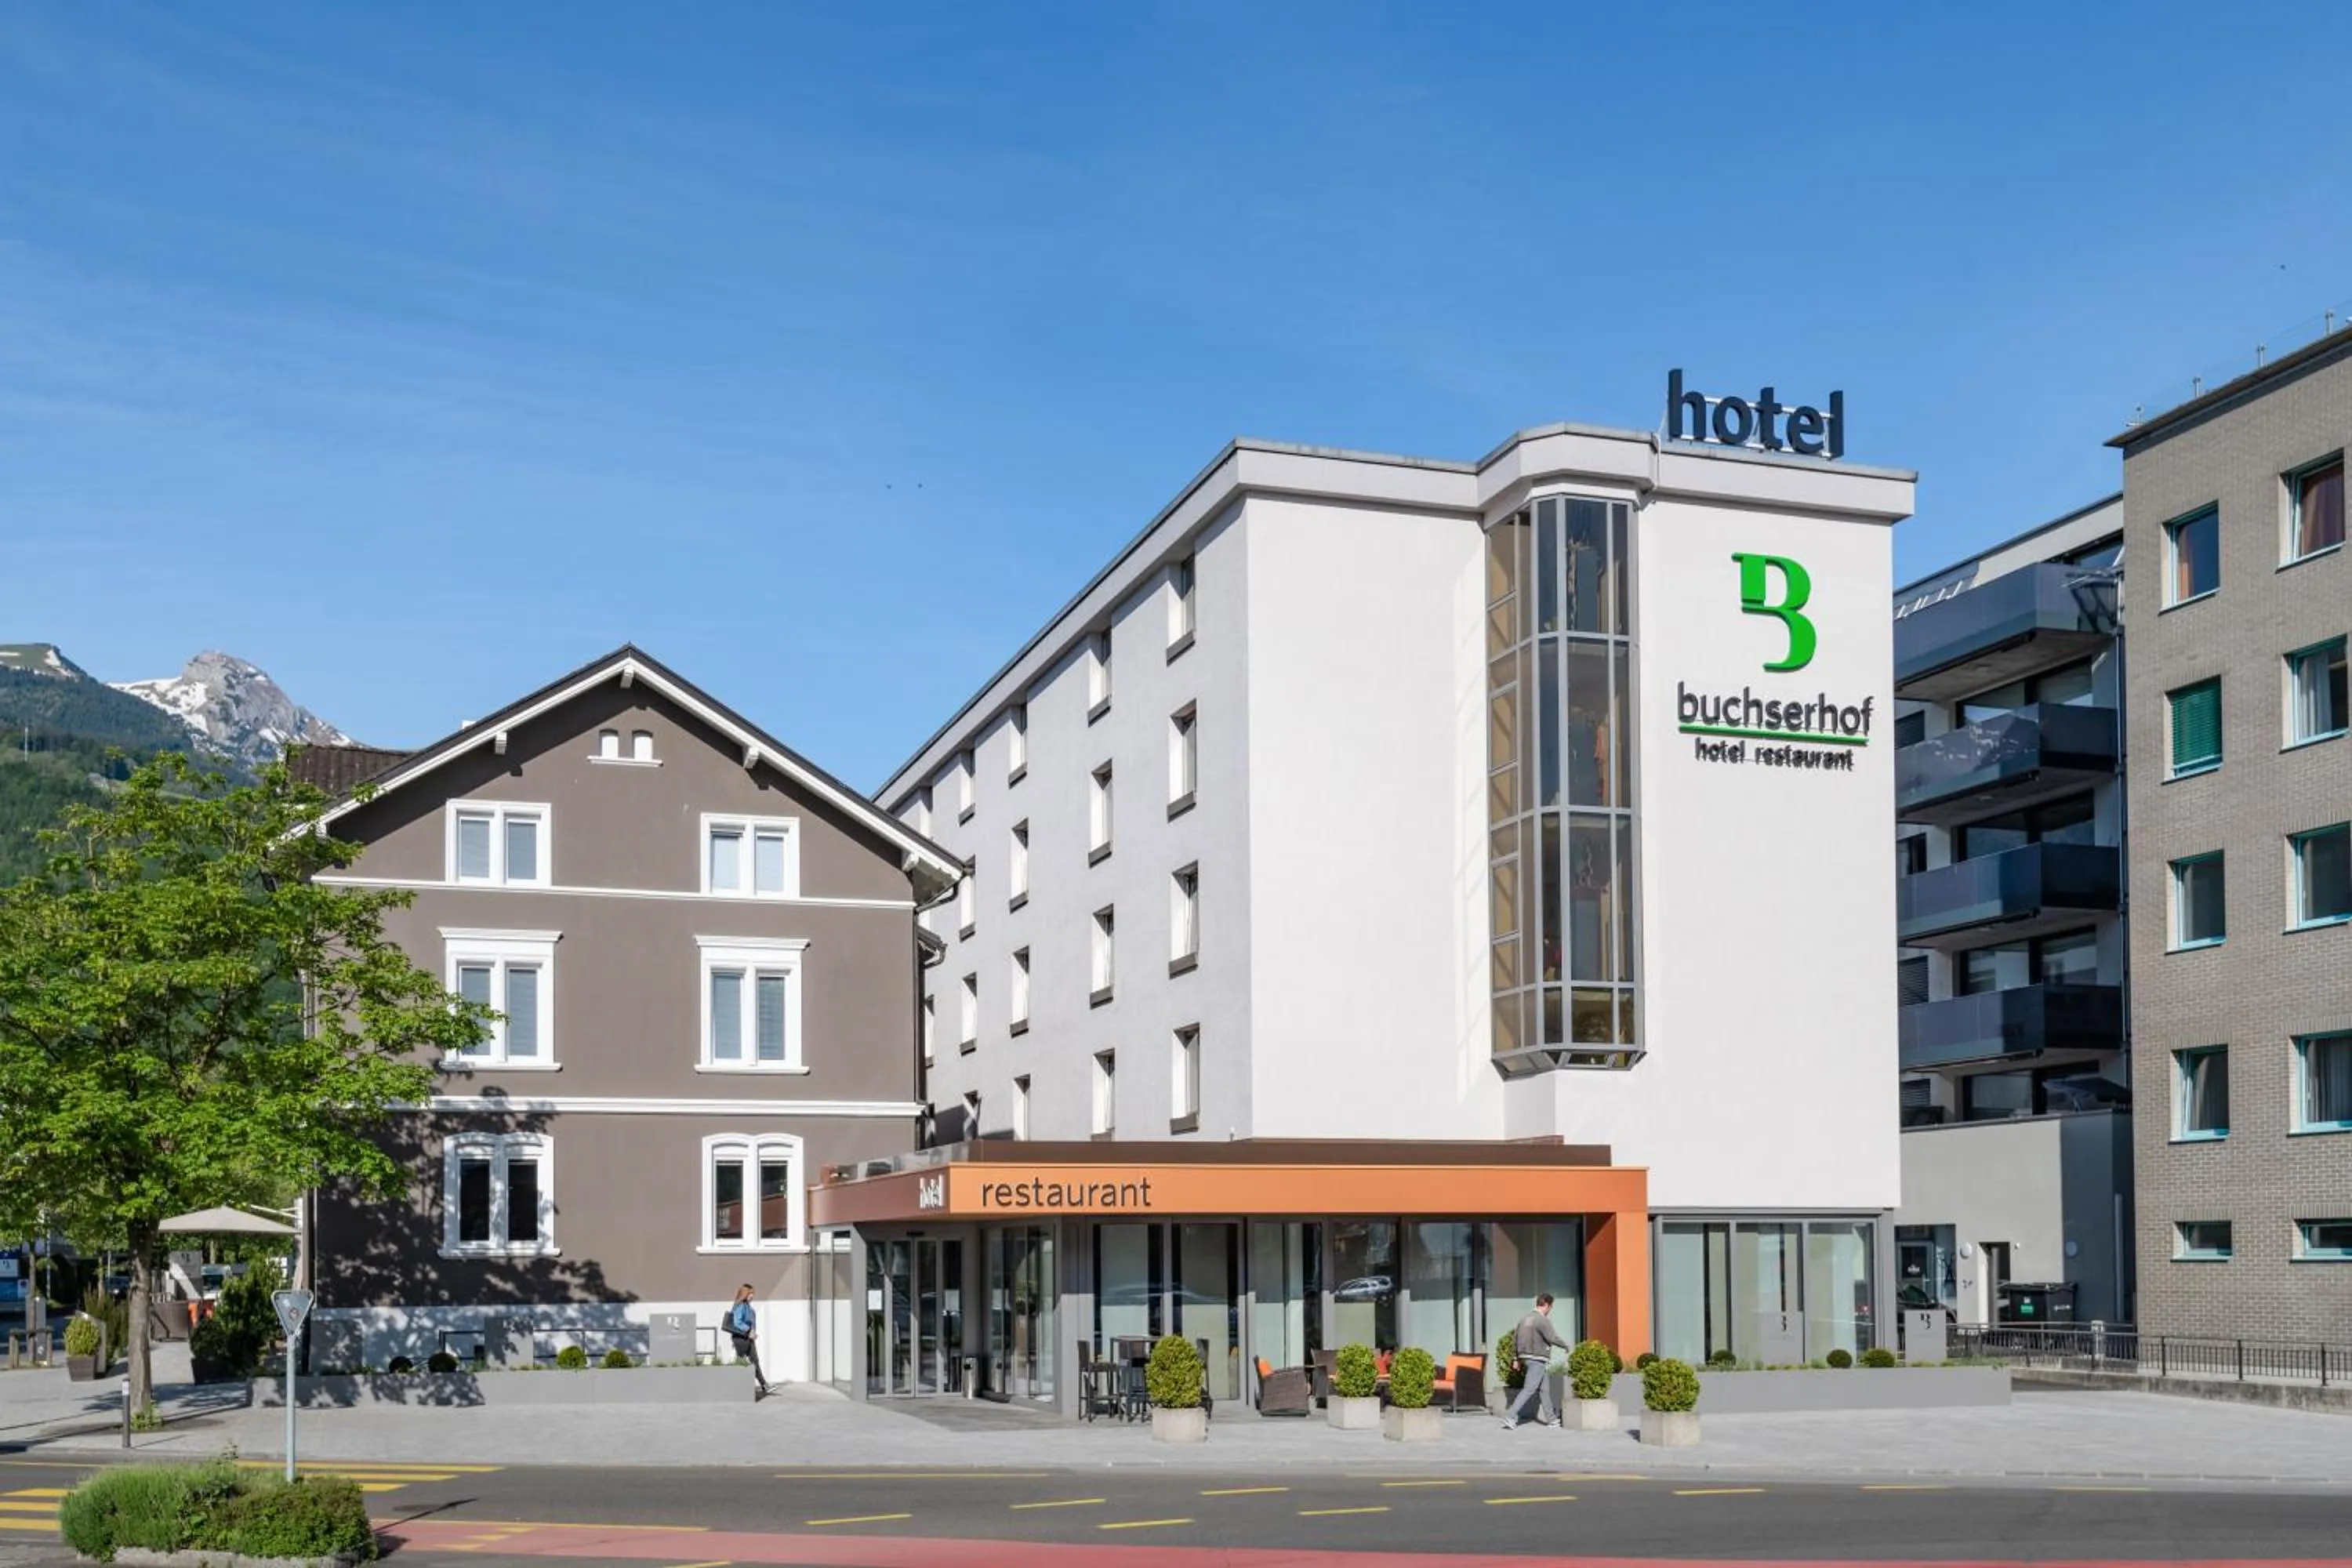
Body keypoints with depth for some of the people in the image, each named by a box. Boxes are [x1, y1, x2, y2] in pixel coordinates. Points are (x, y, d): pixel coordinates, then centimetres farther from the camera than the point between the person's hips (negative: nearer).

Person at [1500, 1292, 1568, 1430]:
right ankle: (1510, 1417, -15)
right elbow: (1552, 1338, -19)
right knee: (1528, 1390, -9)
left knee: (1544, 1389, 17)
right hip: (1538, 1360, -9)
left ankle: (1551, 1418, 24)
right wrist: (1565, 1345, 0)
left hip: (1526, 1358, 9)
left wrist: (1517, 1359, 21)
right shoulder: (1542, 1320, -15)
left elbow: (1515, 1338, 14)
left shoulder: (1525, 1319, 10)